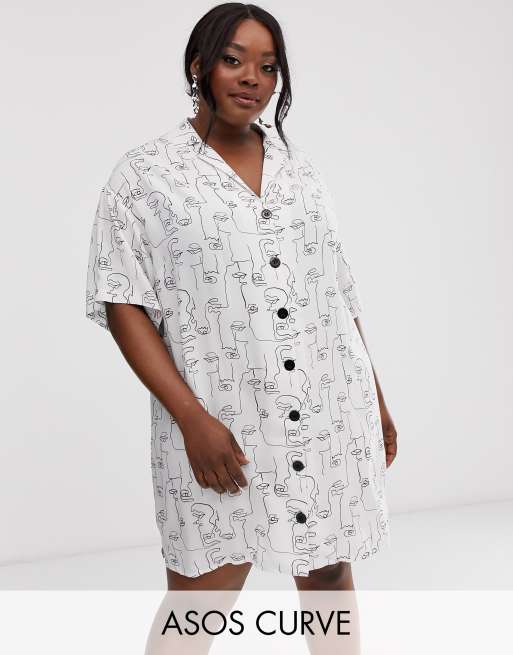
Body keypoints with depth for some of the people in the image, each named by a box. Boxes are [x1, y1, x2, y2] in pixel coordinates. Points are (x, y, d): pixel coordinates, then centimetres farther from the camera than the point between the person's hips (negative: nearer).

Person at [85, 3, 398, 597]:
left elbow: (339, 291, 15)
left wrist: (375, 398, 13)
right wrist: (193, 419, -15)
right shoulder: (146, 174, -1)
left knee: (329, 571, 14)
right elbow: (121, 304, -7)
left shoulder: (299, 167, 13)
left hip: (332, 420, 4)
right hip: (217, 430, -4)